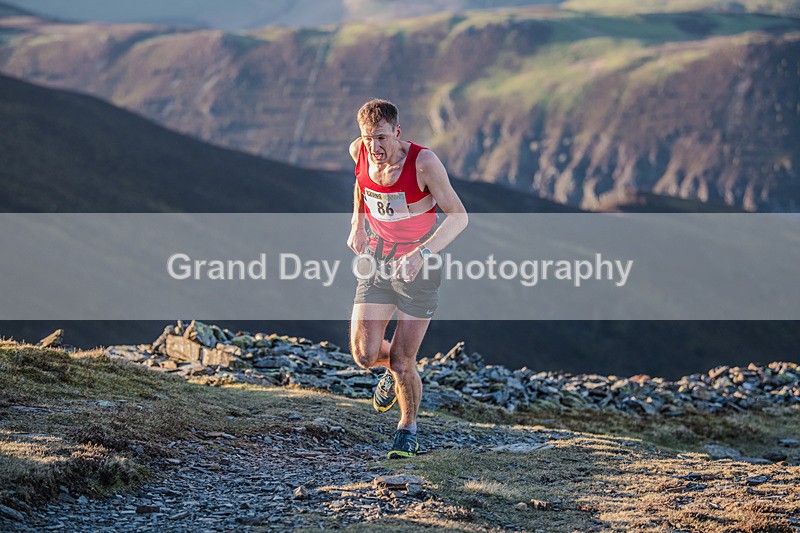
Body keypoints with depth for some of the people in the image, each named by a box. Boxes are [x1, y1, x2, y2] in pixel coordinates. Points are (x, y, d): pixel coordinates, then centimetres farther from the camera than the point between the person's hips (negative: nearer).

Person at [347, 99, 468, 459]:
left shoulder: (424, 162, -23)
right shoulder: (359, 151, -9)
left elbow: (458, 216, -21)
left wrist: (421, 253, -34)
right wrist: (357, 223, 7)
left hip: (419, 266, -4)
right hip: (377, 261, 4)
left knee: (401, 363, -5)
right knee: (364, 354, -7)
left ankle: (408, 428, 24)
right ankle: (394, 368, 31)